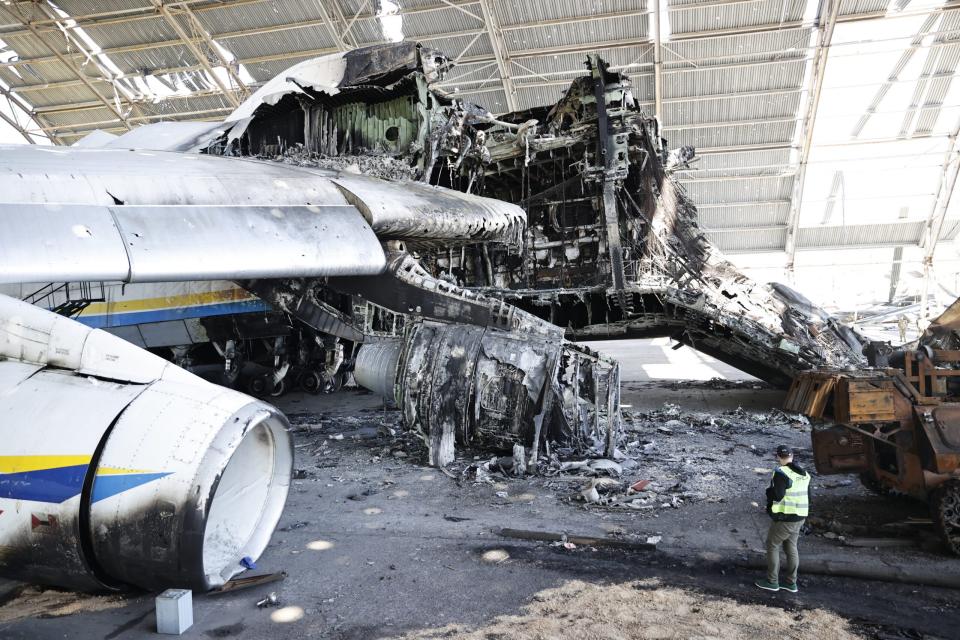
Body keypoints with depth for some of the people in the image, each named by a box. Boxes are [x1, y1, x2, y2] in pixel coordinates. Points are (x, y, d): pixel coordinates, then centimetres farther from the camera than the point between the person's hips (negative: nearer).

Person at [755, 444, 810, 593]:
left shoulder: (781, 473, -19)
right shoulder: (803, 473, 7)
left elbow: (777, 496, -23)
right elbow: (807, 497, 12)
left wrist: (769, 490, -3)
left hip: (784, 518, -8)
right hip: (800, 517, 8)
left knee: (772, 546, 6)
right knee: (791, 547, 16)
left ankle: (772, 582, 11)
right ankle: (791, 582, 23)